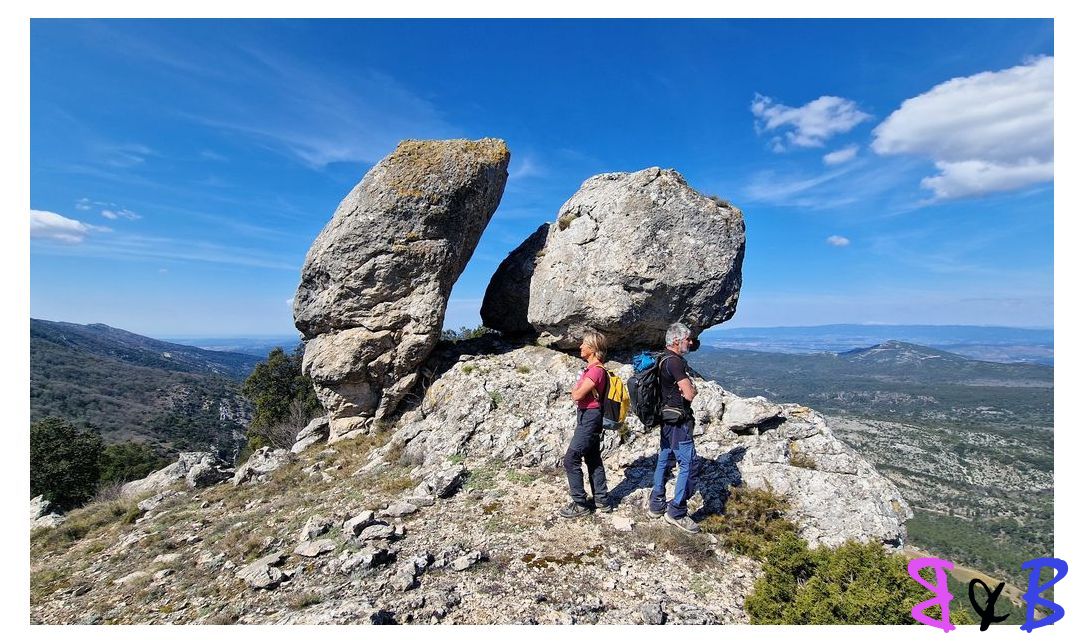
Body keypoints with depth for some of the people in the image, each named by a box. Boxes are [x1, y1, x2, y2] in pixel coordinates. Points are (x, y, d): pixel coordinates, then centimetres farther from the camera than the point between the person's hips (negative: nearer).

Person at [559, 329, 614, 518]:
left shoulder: (595, 371, -21)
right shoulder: (591, 368, 11)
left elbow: (576, 396, -22)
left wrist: (576, 388, -4)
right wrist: (579, 388, -6)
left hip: (589, 418, -10)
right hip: (588, 417, 10)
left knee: (571, 460, -5)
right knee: (593, 459, 16)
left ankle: (580, 504, 5)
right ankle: (601, 500, 27)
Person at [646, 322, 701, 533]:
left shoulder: (663, 359, 12)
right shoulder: (675, 361, -19)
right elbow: (689, 394, -20)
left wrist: (690, 388, 3)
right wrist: (693, 389, 1)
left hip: (666, 419, 10)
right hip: (678, 421, -10)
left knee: (664, 461, 16)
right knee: (688, 464, -4)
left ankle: (656, 505, 24)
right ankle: (676, 512, 3)